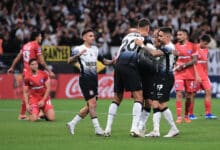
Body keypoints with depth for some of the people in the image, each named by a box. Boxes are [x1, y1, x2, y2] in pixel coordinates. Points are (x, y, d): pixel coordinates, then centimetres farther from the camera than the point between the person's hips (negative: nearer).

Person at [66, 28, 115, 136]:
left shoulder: (95, 49, 16)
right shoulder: (78, 49, -4)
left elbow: (103, 61, 24)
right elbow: (69, 61, -17)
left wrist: (112, 61, 4)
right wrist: (78, 55, -35)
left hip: (94, 79, 8)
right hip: (85, 79, -8)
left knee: (89, 106, 9)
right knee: (92, 103, -15)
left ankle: (72, 124, 19)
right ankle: (97, 129, -16)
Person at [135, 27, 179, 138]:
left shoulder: (169, 47, -14)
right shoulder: (163, 47, 17)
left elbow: (154, 53, -28)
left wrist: (142, 45, -24)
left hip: (166, 78, -10)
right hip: (160, 77, 10)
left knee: (162, 105, -9)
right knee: (155, 103, 4)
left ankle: (174, 129, 0)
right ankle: (156, 130, 1)